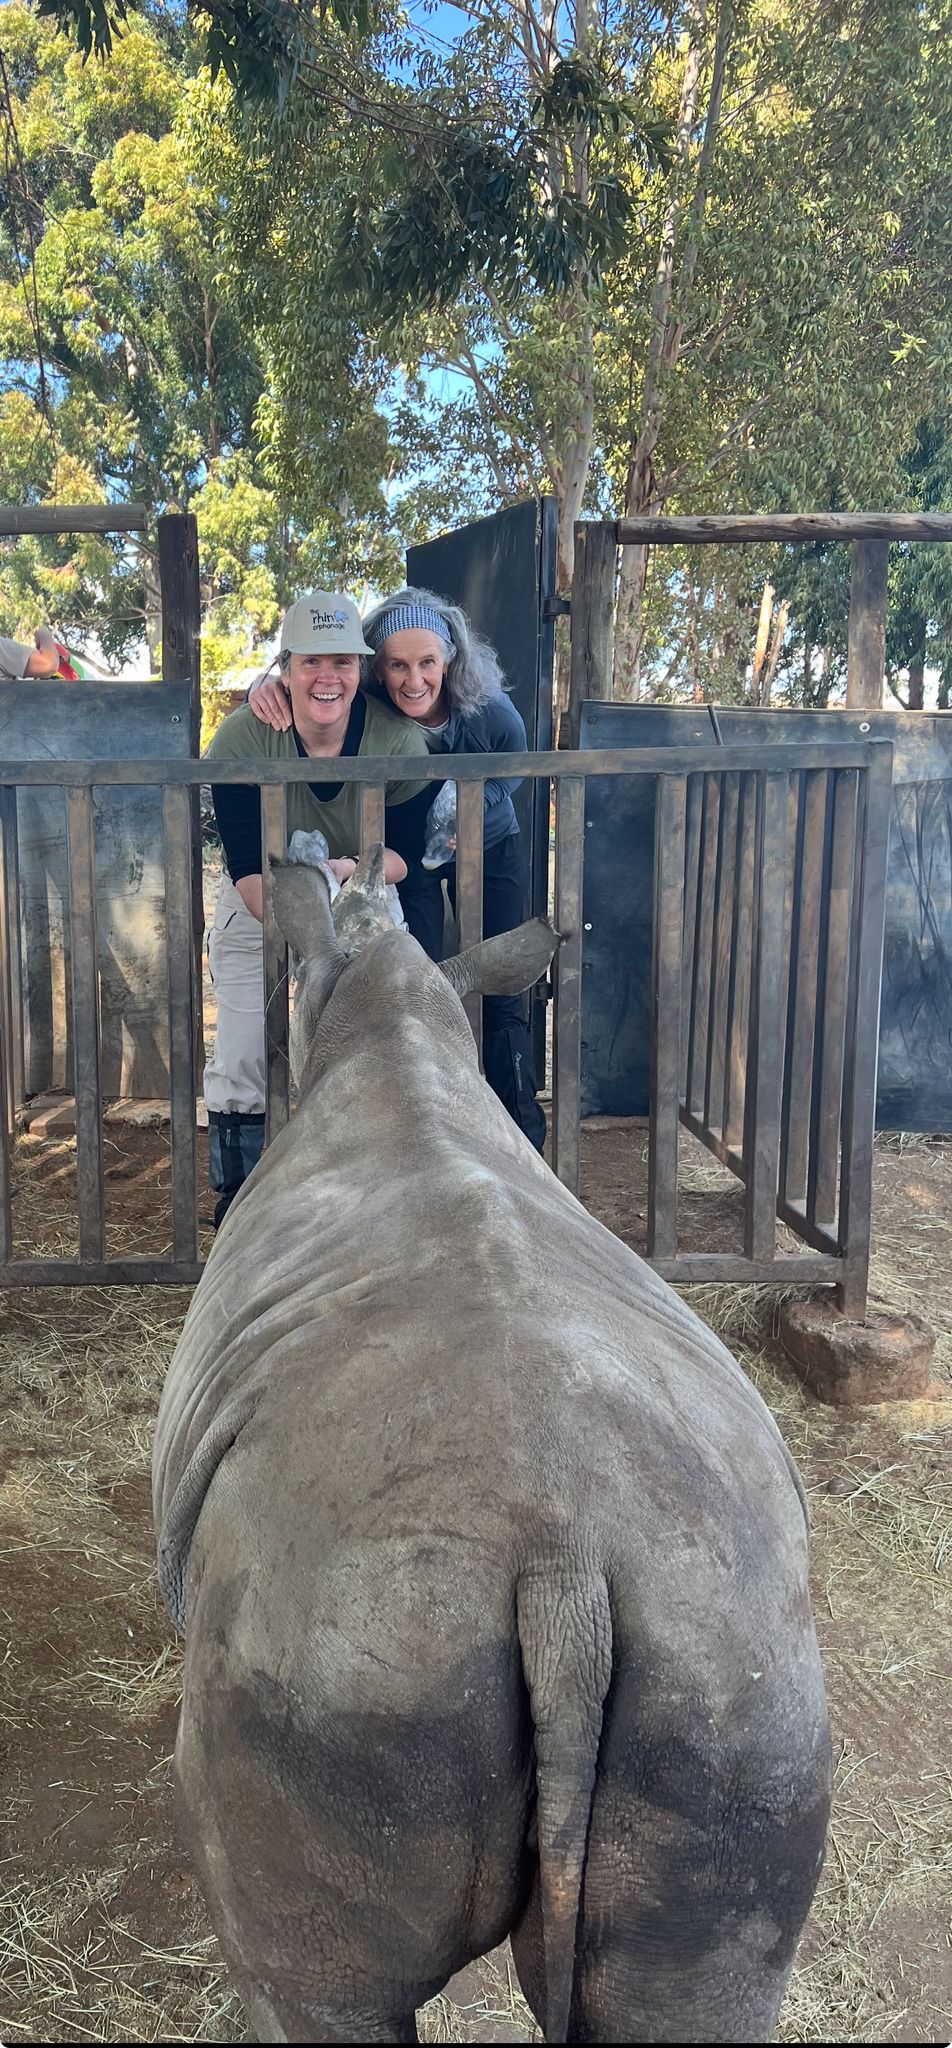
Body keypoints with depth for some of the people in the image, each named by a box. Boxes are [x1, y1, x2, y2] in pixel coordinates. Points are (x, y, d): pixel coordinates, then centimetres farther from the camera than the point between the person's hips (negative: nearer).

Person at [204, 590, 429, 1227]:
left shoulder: (397, 739, -21)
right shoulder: (244, 737, -23)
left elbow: (405, 851, -14)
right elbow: (247, 865, -23)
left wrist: (351, 870, -37)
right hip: (259, 905, 0)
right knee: (244, 1054, -4)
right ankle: (238, 1194, 15)